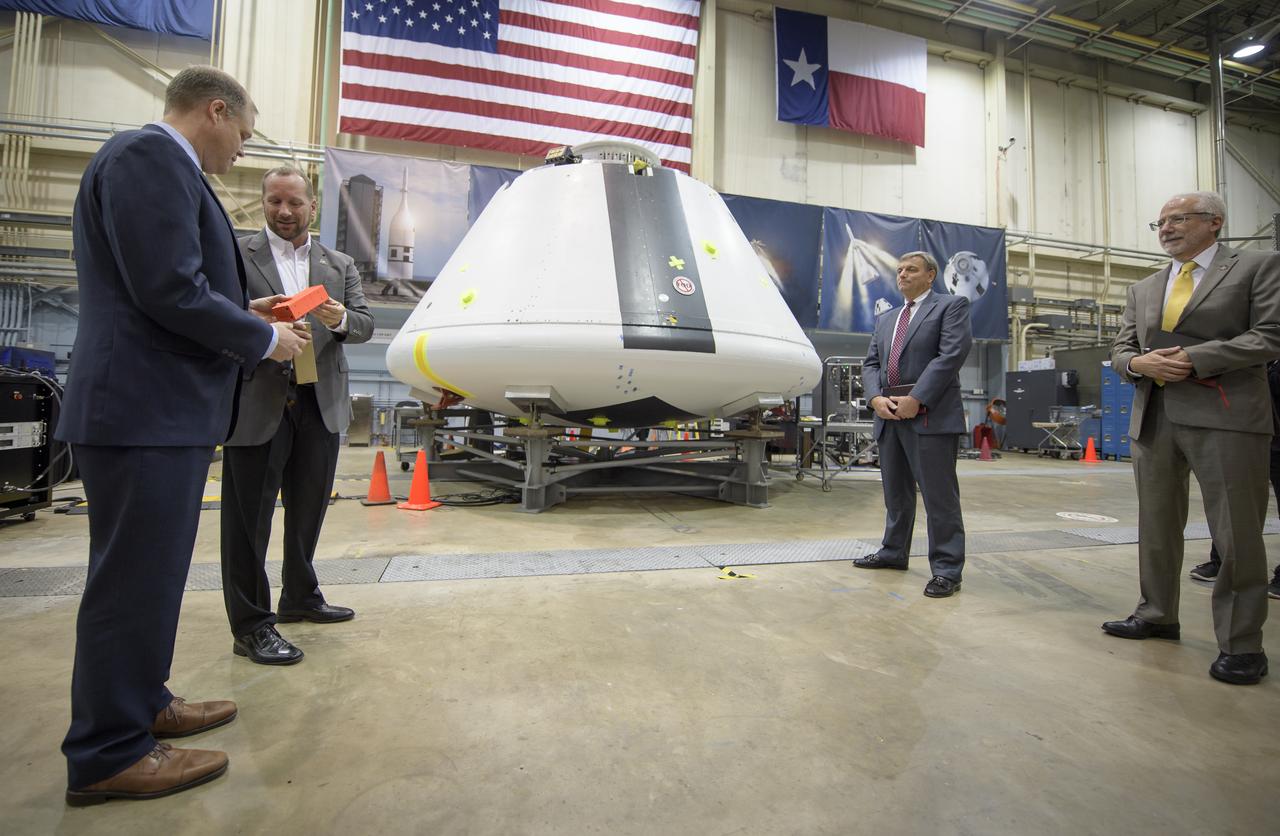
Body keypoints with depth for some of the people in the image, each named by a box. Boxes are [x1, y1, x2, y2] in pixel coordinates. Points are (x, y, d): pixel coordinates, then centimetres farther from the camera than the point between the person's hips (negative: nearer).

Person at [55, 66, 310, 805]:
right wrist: (263, 339, -9)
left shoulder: (161, 162, 20)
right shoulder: (150, 155, -11)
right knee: (134, 578, -1)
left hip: (167, 407, 11)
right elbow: (169, 289, -20)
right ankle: (108, 753, 13)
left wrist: (242, 313, 15)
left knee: (152, 572, 18)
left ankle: (141, 703, 33)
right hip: (147, 409, -11)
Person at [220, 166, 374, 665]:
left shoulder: (340, 265, 14)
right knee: (249, 516, 2)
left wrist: (341, 319, -16)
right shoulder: (235, 255, 5)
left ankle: (299, 598, 33)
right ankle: (251, 626, 12)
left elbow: (366, 325, 5)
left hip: (320, 405, 4)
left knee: (309, 509, 15)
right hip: (257, 404, -4)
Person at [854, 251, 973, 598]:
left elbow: (952, 355, -10)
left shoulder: (951, 306, 4)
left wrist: (915, 399, -16)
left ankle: (947, 570, 3)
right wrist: (876, 397, -3)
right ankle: (894, 552, 28)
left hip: (931, 416, -6)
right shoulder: (885, 319, 22)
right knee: (895, 491, 15)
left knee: (939, 494, -4)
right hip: (890, 416, 7)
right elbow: (870, 363, 16)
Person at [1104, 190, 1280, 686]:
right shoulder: (1143, 290, 18)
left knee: (1237, 534, -1)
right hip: (1153, 418, 5)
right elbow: (1120, 351, 14)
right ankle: (1157, 616, 25)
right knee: (1156, 527, 12)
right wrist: (1140, 362, -8)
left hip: (1225, 418, -5)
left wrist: (1193, 358, -16)